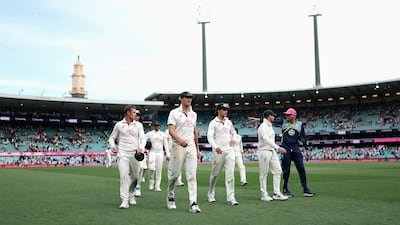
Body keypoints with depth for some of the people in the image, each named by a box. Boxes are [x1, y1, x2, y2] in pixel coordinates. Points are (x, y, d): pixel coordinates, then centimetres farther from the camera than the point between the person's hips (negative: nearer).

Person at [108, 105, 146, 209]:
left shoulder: (138, 125, 10)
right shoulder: (119, 125, 7)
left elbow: (143, 138, 2)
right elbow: (112, 138, 15)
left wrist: (141, 147, -17)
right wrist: (113, 146, -5)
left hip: (135, 153, 2)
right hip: (123, 153, -2)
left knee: (135, 176, 9)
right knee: (124, 175, -15)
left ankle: (130, 194, 34)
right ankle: (125, 200, -14)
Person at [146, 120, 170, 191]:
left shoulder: (163, 134, 12)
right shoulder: (149, 134, 6)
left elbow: (166, 144, 11)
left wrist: (168, 155, 5)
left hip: (160, 153, 2)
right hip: (152, 152, -2)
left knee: (159, 170, -1)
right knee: (151, 168, -16)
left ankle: (157, 186, 6)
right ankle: (151, 183, 8)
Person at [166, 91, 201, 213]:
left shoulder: (193, 114, 16)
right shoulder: (174, 113, -1)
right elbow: (171, 130, -13)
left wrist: (197, 149, 20)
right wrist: (179, 139, -32)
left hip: (191, 147, 4)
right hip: (178, 147, -4)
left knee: (192, 175, -4)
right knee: (174, 174, 3)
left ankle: (193, 203, -6)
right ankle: (170, 196, 26)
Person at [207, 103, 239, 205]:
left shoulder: (229, 122, 15)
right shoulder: (213, 123, -2)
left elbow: (233, 132, 29)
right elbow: (210, 136, -12)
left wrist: (233, 139, 7)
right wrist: (215, 147, -28)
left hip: (229, 150, 4)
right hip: (218, 151, -4)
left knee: (230, 173, -7)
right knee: (215, 174, 6)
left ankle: (230, 198, -8)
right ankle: (211, 194, 27)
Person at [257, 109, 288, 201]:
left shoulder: (270, 126, 18)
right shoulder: (263, 127, -13)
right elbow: (266, 139, -28)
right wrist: (278, 147, -36)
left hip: (272, 151, 9)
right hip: (264, 152, -9)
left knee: (278, 171, 3)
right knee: (264, 174, -1)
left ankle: (277, 194, 5)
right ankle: (264, 194, 6)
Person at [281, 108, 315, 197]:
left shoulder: (300, 124, 7)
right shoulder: (283, 123, 4)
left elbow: (303, 137, 11)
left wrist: (306, 149, 8)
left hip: (296, 149, 1)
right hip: (286, 149, -1)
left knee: (301, 169, -1)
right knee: (286, 170, 1)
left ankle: (305, 190, 5)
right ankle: (285, 190, 12)